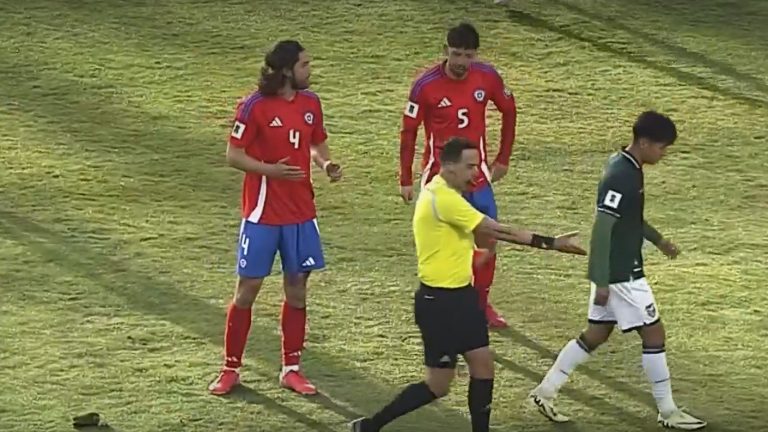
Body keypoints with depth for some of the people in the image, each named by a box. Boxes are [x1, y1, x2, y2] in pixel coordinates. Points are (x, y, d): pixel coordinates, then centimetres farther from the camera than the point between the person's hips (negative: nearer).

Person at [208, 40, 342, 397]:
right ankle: (230, 369, 13)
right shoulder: (255, 106, -13)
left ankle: (291, 369, 18)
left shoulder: (310, 102, 4)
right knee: (248, 288, 1)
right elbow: (233, 155, -10)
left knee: (297, 287, 8)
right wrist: (270, 170, -25)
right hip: (263, 213, -5)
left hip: (300, 213, 5)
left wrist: (326, 163, -4)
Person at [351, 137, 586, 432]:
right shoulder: (442, 198, -23)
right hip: (439, 301, -10)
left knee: (483, 364, 7)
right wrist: (550, 243, -21)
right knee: (438, 386, 0)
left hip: (460, 295, 10)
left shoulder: (445, 194, 8)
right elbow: (497, 231, -24)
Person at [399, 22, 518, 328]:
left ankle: (481, 304, 20)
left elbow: (509, 111, 10)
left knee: (487, 241, 4)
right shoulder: (426, 85, -16)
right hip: (439, 177, -3)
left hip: (477, 175, 3)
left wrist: (503, 159, 10)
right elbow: (409, 132, -7)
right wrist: (406, 180, -6)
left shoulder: (487, 77, -8)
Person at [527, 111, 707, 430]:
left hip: (613, 272, 10)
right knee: (653, 333, -1)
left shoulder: (625, 166, 7)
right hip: (621, 275, -10)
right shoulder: (621, 177, -24)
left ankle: (545, 392, 20)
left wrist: (658, 240, 22)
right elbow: (601, 230, -24)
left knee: (596, 335, 16)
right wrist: (601, 282, -22)